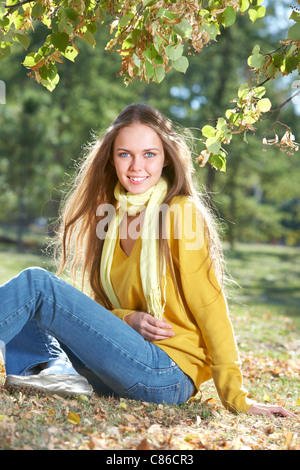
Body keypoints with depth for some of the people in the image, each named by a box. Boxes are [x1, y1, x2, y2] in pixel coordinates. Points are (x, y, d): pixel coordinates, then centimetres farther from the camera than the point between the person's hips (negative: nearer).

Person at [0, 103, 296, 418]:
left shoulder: (181, 212, -8)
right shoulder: (112, 214, 12)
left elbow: (211, 309, -9)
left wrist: (236, 399, -10)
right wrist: (128, 319, -9)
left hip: (167, 374, -7)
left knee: (35, 283, -17)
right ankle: (55, 369, -18)